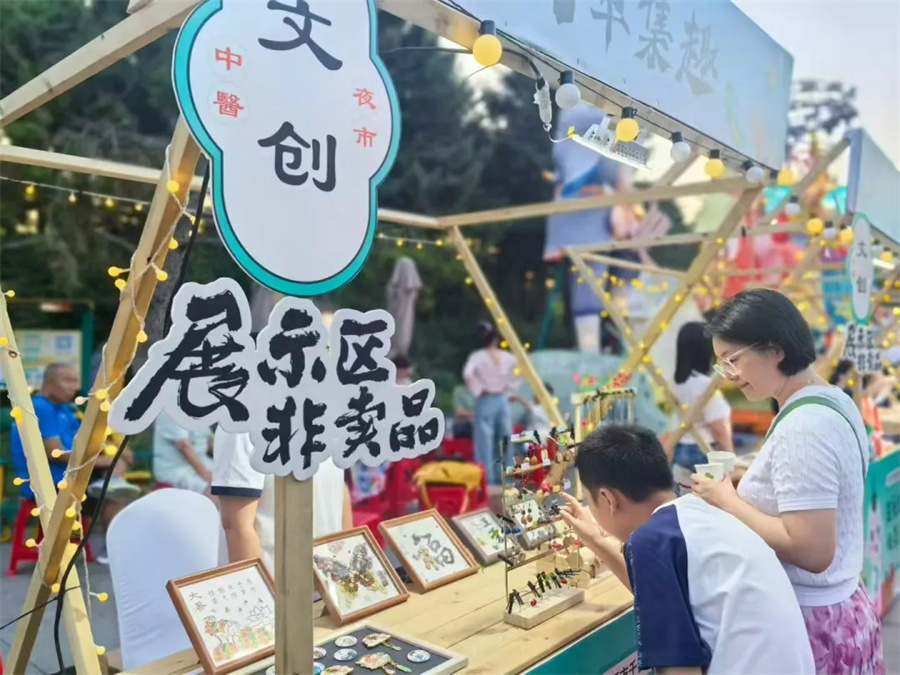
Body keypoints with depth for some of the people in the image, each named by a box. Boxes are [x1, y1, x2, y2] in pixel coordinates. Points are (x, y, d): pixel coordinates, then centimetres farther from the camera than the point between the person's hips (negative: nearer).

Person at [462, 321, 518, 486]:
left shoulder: (478, 356, -11)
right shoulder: (507, 356, 3)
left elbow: (467, 374, -26)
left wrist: (478, 389, -12)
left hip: (486, 401, -4)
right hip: (502, 400, 4)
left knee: (485, 442, 0)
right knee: (504, 441, 12)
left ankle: (487, 479, 2)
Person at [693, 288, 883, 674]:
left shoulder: (802, 427, -24)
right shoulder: (833, 401, 5)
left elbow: (811, 551, -27)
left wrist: (727, 501, -18)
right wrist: (750, 482, 6)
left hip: (807, 621, -9)